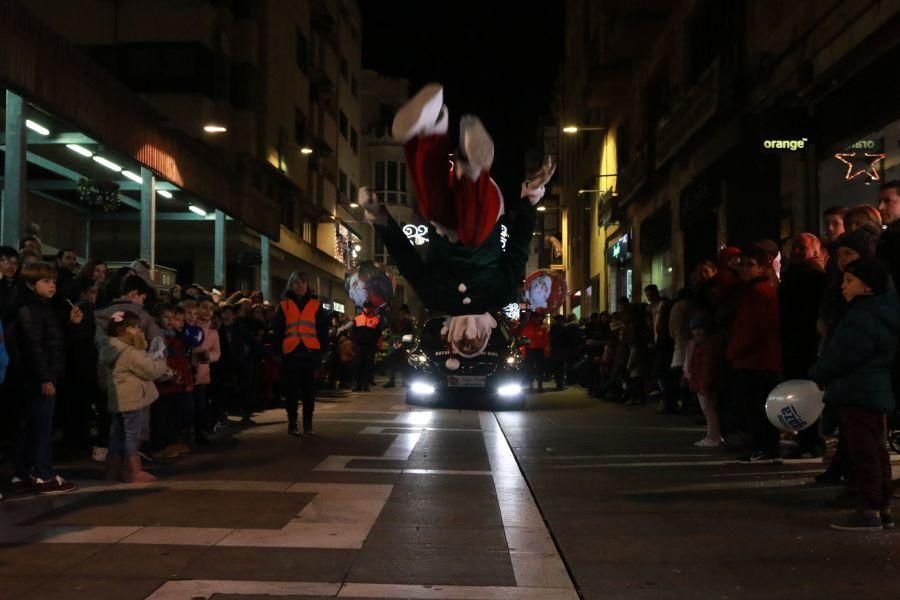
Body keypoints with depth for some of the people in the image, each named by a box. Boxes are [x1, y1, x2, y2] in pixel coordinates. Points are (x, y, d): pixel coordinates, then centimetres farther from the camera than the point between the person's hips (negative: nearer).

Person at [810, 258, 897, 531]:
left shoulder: (861, 317, -20)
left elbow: (843, 355, -21)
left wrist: (819, 374, -4)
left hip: (858, 393, -10)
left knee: (863, 451, -5)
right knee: (876, 450, 15)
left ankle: (869, 511, -1)